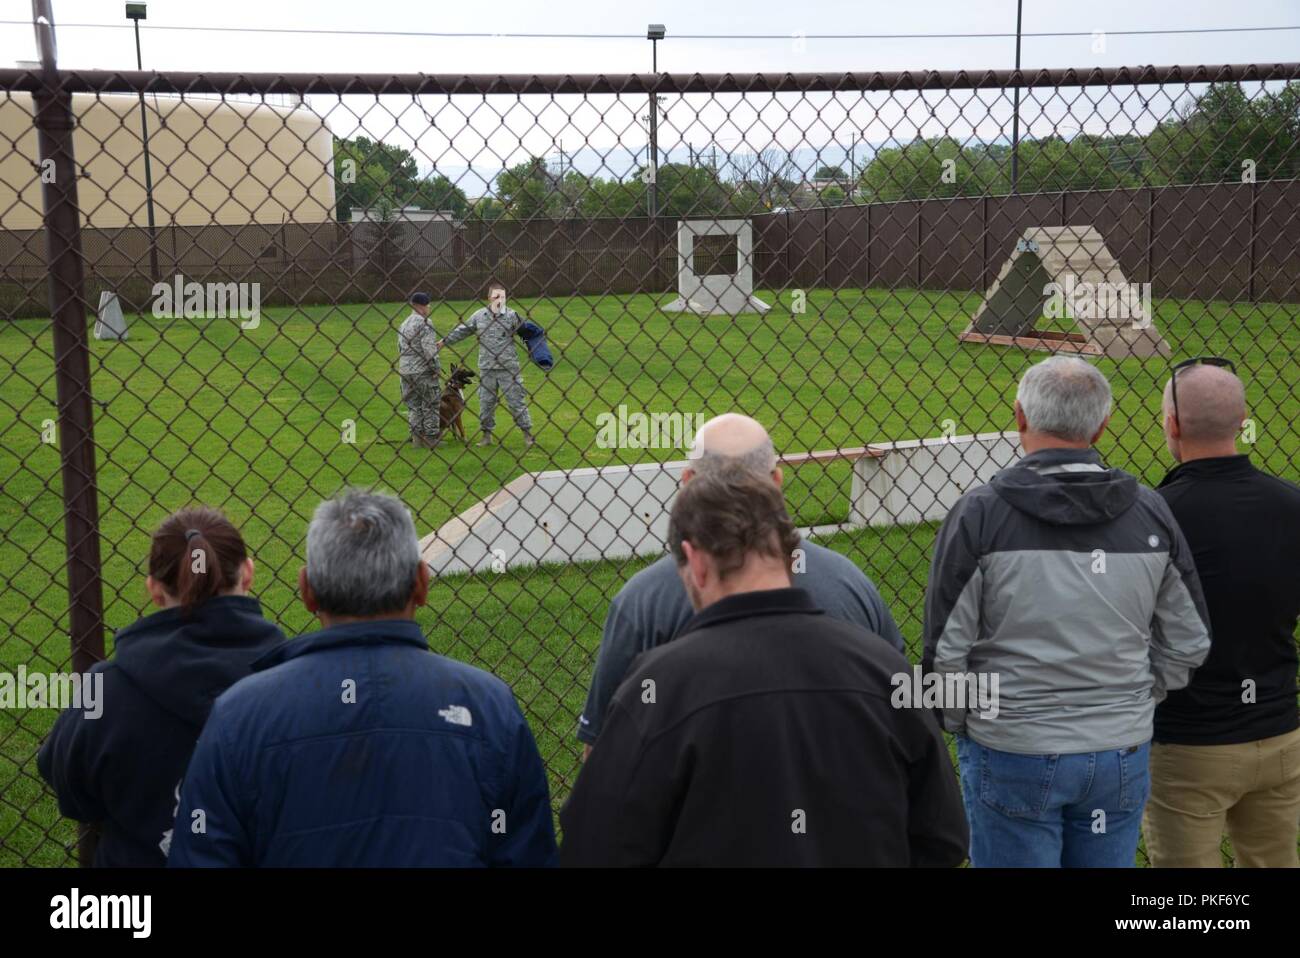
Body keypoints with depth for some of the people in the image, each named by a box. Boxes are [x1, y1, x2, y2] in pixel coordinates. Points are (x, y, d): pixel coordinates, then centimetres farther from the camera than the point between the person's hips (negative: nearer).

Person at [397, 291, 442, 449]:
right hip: (424, 371, -7)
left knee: (413, 407, 11)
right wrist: (436, 368, -13)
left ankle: (417, 439, 12)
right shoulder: (424, 322, -12)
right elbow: (429, 349, -19)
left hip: (405, 371, 7)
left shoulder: (404, 324, 14)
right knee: (430, 406, 2)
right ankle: (431, 439, 4)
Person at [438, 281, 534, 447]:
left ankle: (527, 432, 10)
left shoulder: (511, 315, -3)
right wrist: (444, 341, 19)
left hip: (508, 368, -3)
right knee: (486, 402, 9)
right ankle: (487, 434, 21)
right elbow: (462, 330, 17)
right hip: (486, 369, 3)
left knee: (516, 401, 1)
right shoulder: (479, 316, 6)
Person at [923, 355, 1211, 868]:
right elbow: (1188, 644, 5)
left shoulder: (981, 513, -13)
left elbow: (946, 650, -11)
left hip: (1013, 753, -3)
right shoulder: (1149, 511, -1)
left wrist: (960, 724, 6)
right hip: (1122, 753, 4)